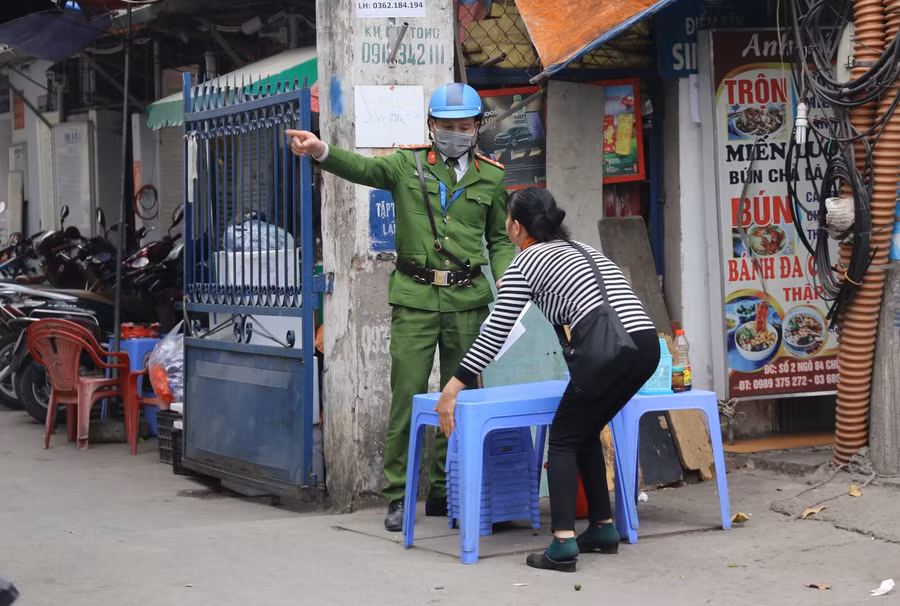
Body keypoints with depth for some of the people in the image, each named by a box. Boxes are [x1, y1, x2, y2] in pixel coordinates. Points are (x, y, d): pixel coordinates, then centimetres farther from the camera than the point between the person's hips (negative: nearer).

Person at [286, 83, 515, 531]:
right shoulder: (407, 166, 3)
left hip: (468, 298, 3)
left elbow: (500, 240, 17)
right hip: (415, 297, -2)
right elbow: (363, 168, -15)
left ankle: (446, 492, 18)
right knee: (407, 395, -4)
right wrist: (322, 152, -35)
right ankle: (397, 496, 4)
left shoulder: (490, 177, 10)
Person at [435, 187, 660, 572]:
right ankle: (604, 529, 24)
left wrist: (451, 391, 11)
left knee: (563, 439, 7)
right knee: (586, 433, 24)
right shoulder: (582, 249, 30)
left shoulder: (524, 264, 9)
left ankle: (563, 544, -6)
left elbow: (493, 338, 6)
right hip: (647, 345, 7)